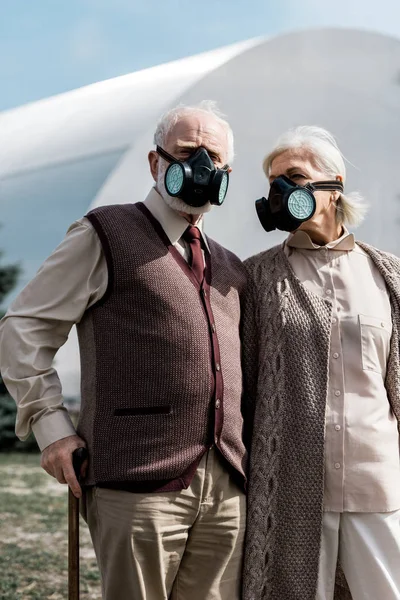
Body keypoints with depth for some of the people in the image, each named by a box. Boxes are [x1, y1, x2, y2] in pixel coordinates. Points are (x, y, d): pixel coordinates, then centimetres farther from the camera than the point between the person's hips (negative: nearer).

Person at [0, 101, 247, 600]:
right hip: (139, 486, -5)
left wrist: (242, 455, 14)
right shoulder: (106, 236, 4)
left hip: (227, 492, 6)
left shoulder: (230, 269, 22)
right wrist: (51, 424, -7)